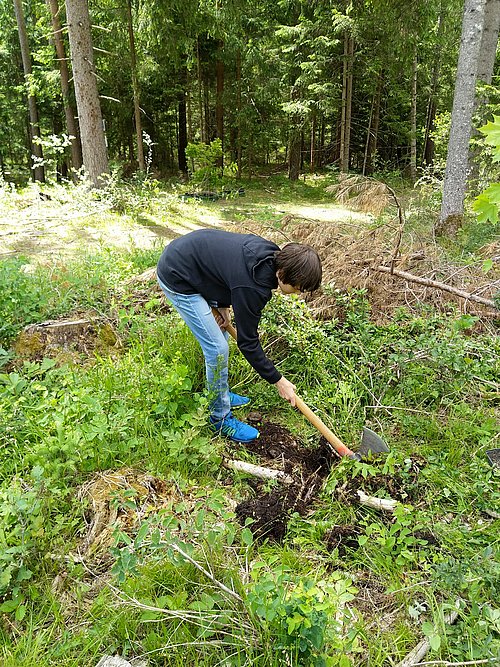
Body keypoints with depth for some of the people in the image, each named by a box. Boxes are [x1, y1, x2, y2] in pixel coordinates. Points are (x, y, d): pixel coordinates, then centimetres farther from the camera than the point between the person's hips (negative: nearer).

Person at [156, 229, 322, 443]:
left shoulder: (270, 254, -7)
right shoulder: (253, 286, -31)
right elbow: (248, 342, -20)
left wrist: (221, 305, 0)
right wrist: (278, 381, -10)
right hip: (176, 278, -9)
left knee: (220, 336, 17)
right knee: (217, 348, -8)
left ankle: (220, 394, 35)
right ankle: (220, 418, 10)